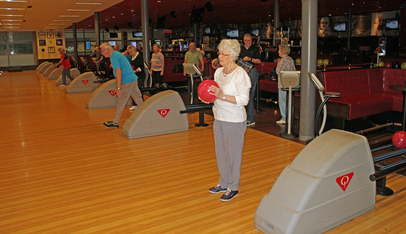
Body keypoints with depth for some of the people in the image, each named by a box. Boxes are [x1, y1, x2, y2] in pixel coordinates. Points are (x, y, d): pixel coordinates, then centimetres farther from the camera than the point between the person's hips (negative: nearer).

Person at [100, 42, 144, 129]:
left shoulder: (114, 57, -15)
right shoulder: (117, 54, 17)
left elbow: (118, 72, -23)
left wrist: (118, 87, -23)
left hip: (127, 81, -10)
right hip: (133, 79, 10)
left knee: (121, 103, -3)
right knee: (138, 99, 14)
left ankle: (115, 122, 5)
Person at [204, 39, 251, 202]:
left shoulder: (240, 74, -14)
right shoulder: (219, 72, 9)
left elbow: (244, 100, -18)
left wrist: (222, 96, -26)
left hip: (234, 121, -7)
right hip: (219, 118, 7)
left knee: (233, 154, 4)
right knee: (220, 152, 15)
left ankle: (233, 188, 20)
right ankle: (224, 184, 32)